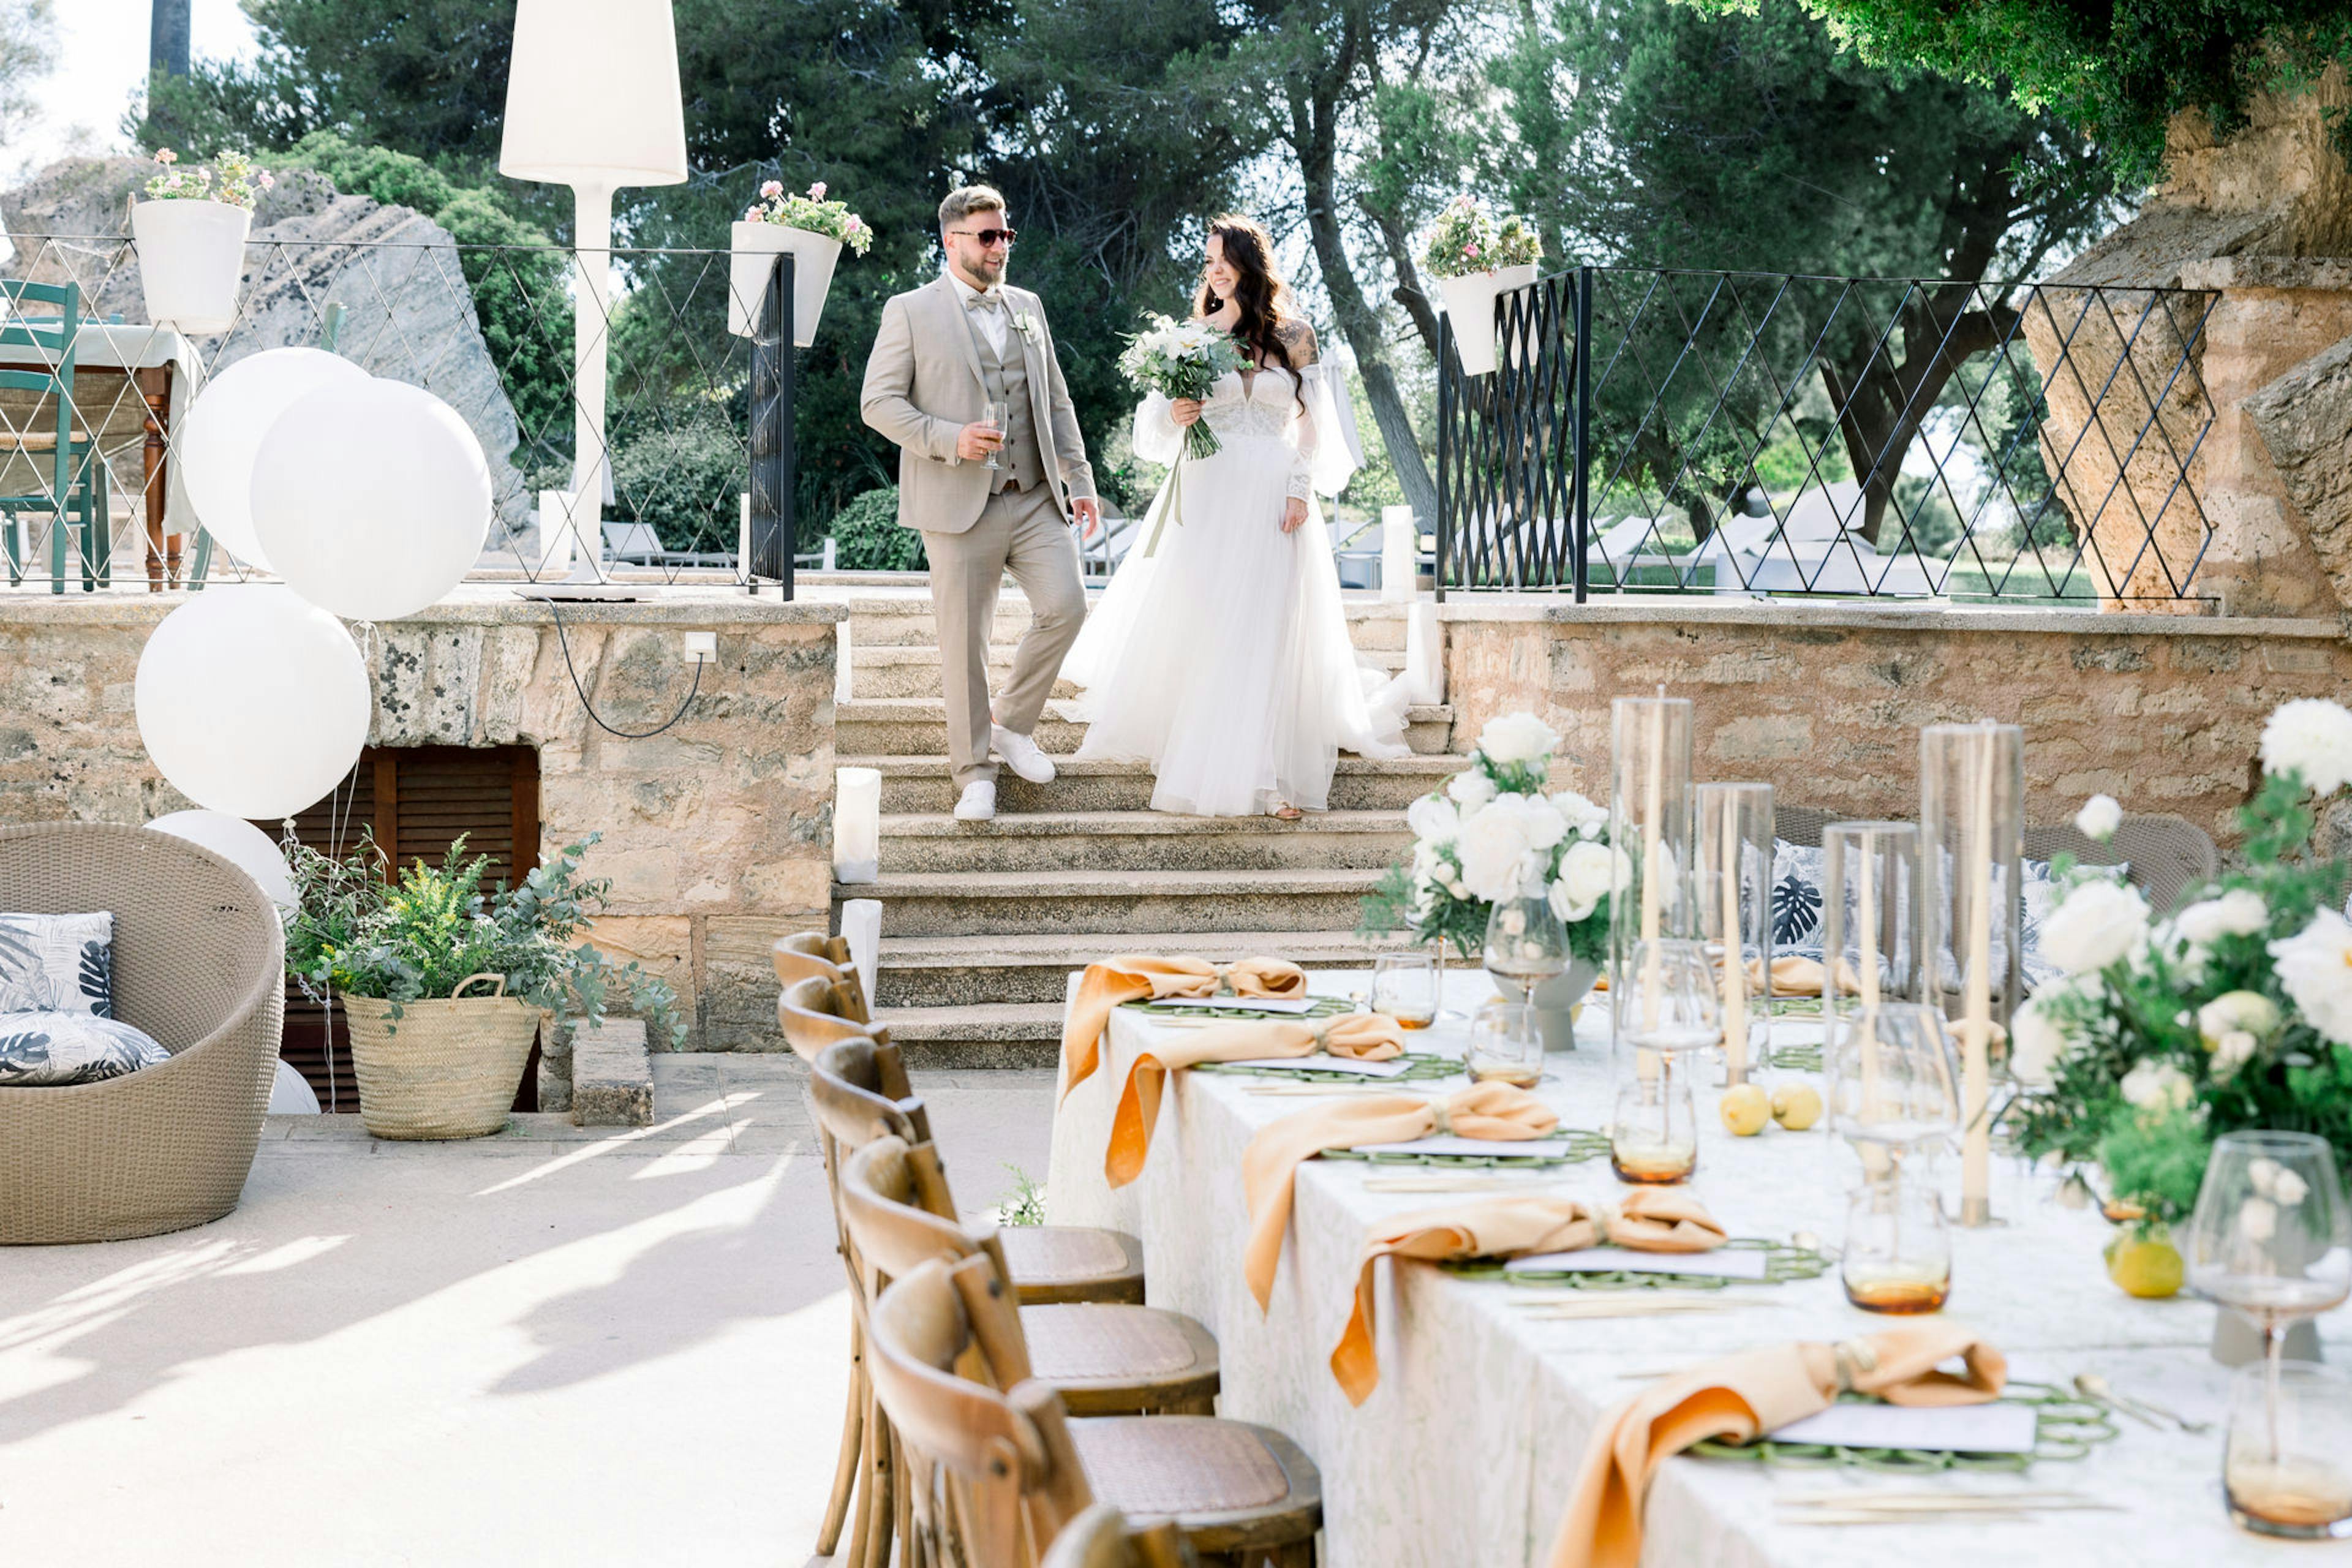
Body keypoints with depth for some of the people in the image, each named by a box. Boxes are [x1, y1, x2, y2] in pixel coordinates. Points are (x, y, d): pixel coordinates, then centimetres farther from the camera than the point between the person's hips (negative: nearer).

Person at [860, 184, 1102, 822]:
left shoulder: (1028, 307, 15)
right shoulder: (911, 312, -1)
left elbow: (1056, 401, 18)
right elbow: (878, 402, -5)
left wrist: (1079, 478, 10)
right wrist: (950, 440, -18)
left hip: (1035, 498, 4)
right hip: (960, 505, -4)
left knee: (1065, 606, -8)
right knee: (964, 642, -1)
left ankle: (1013, 722, 15)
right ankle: (974, 773, 12)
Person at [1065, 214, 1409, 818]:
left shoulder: (1292, 334, 4)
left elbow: (1312, 424, 5)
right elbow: (1162, 415, 10)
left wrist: (1300, 490, -6)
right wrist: (1174, 416, -12)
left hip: (1272, 494, -1)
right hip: (1206, 493, 2)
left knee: (1267, 628, -6)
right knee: (1192, 625, -1)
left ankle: (1270, 773, -7)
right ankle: (1191, 757, 15)